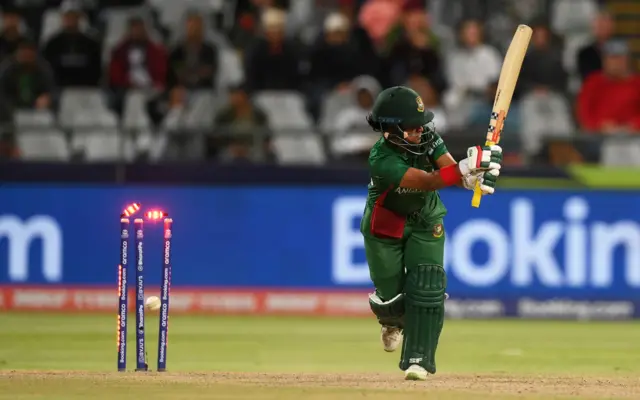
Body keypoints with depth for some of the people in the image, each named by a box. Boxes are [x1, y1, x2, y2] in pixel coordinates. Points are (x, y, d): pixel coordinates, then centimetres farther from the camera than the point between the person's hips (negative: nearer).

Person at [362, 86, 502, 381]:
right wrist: (464, 169, -60)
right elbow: (428, 181, -44)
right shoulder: (381, 160, -34)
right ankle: (393, 321, 43)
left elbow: (450, 170, -25)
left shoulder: (426, 136, -18)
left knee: (426, 288, -13)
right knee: (392, 297, 5)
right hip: (385, 225, -3)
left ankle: (418, 359, -7)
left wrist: (474, 176, -49)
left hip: (425, 222, 3)